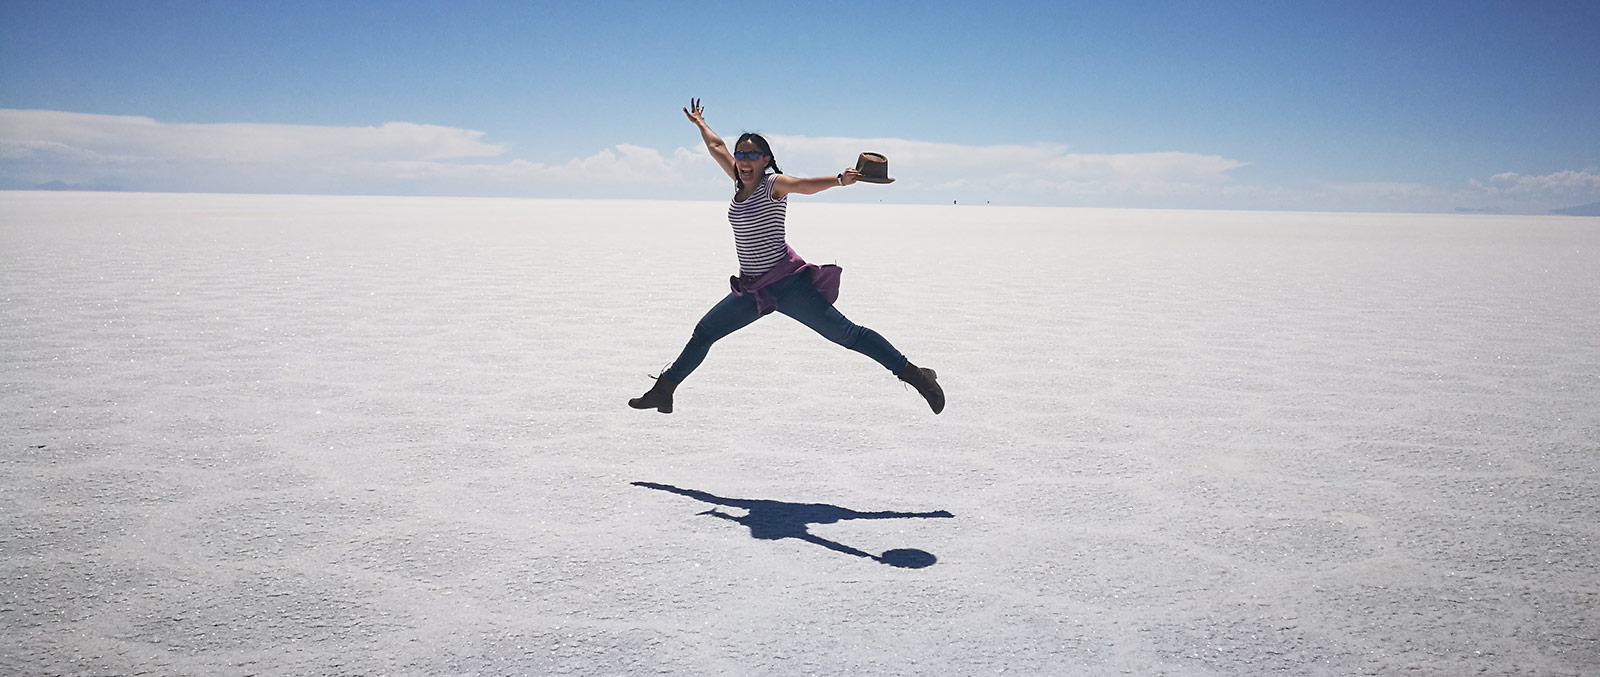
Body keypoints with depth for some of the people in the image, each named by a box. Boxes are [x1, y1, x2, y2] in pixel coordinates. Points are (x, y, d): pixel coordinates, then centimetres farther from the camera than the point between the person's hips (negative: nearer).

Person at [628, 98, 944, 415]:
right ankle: (663, 390, 27)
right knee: (703, 333, 13)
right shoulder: (741, 182, 10)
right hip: (752, 288, 8)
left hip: (786, 281, -8)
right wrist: (700, 123, 43)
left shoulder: (774, 184, -10)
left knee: (845, 333, -13)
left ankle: (913, 374, -12)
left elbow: (804, 185, -31)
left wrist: (839, 180, -50)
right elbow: (716, 147, 27)